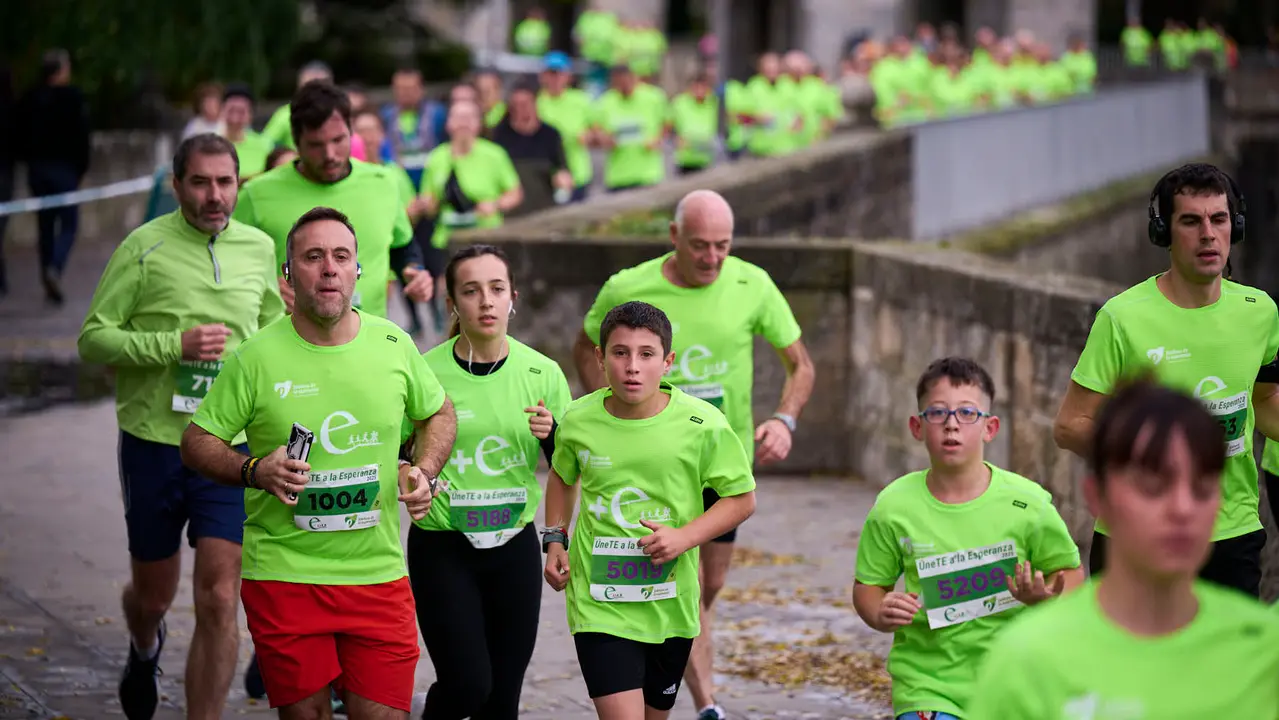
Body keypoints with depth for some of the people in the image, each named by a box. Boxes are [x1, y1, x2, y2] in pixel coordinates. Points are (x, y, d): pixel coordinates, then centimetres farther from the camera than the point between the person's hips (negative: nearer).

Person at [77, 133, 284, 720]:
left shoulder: (259, 250, 5)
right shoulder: (146, 247, -7)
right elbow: (93, 337, -9)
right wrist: (175, 346, -20)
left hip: (231, 449, 1)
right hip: (154, 443, -1)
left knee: (218, 604, -9)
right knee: (153, 594, 17)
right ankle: (144, 650, 52)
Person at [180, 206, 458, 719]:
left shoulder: (394, 345, 2)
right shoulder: (256, 358, -6)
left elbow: (439, 413, 20)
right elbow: (197, 442, 0)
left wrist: (423, 472, 2)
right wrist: (254, 471, -17)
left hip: (377, 574, 2)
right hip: (282, 575, -2)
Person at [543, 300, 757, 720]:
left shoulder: (703, 424, -12)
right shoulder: (578, 421, -6)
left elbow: (742, 498, -2)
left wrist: (685, 537, -17)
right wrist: (555, 540, 6)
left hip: (669, 604, 1)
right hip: (599, 603, -1)